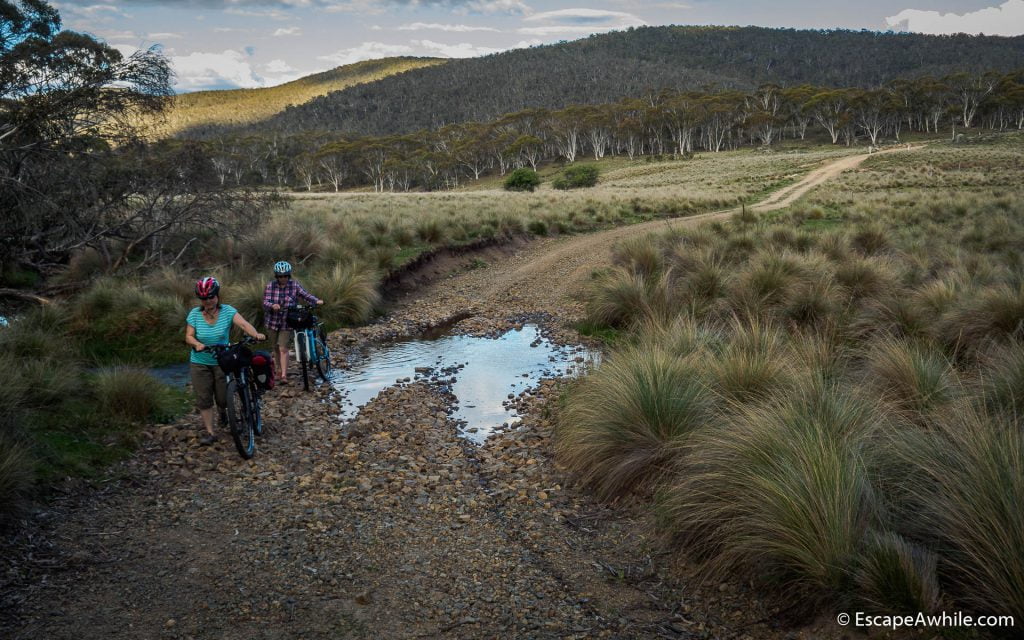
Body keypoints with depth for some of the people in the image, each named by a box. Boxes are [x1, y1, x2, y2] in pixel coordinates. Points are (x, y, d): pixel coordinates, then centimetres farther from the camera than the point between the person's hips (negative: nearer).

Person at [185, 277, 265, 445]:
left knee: (223, 398, 3)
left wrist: (256, 334, -45)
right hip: (200, 363, 1)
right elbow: (188, 336, -9)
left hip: (223, 362, -1)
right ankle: (210, 433, 12)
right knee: (203, 399, 1)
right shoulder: (194, 313, -5)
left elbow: (244, 324, -25)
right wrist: (197, 344, -31)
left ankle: (223, 412, 40)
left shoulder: (227, 311, -11)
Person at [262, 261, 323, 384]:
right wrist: (272, 306, -36)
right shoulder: (270, 286, -8)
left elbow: (305, 295, -4)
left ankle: (284, 375, -9)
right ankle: (280, 369, 35)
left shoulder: (294, 285, -7)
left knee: (283, 348, -10)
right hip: (272, 322, 2)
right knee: (275, 348, 15)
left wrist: (317, 301, -22)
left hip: (287, 322, -2)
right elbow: (265, 303, -14)